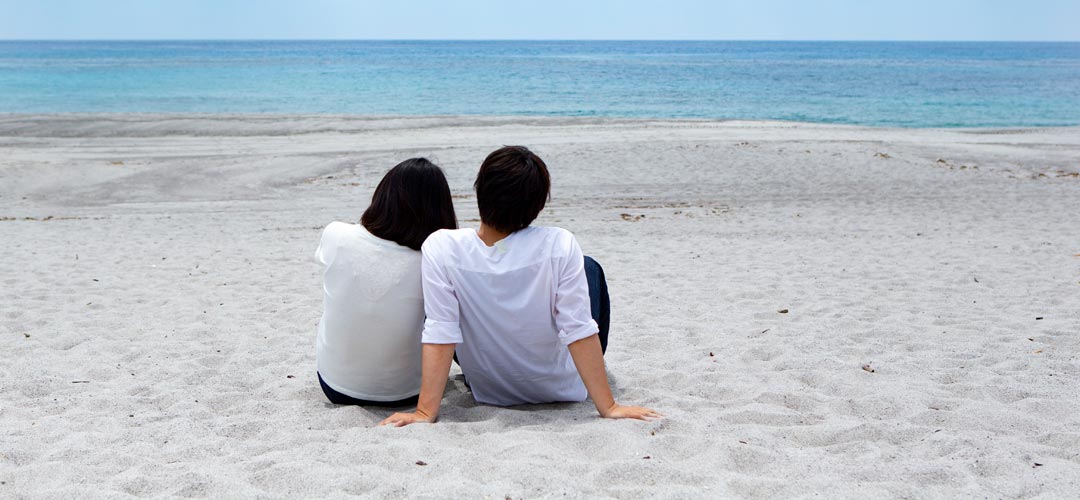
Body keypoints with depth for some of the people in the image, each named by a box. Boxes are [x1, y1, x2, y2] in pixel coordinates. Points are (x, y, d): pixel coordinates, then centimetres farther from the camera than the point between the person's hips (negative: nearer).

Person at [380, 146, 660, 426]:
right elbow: (579, 331, -25)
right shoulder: (559, 246, -28)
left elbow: (440, 337, -25)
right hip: (561, 389, -1)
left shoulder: (441, 248, -26)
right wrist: (608, 408, -18)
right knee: (591, 268, 21)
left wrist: (425, 412, -19)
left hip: (487, 392, 1)